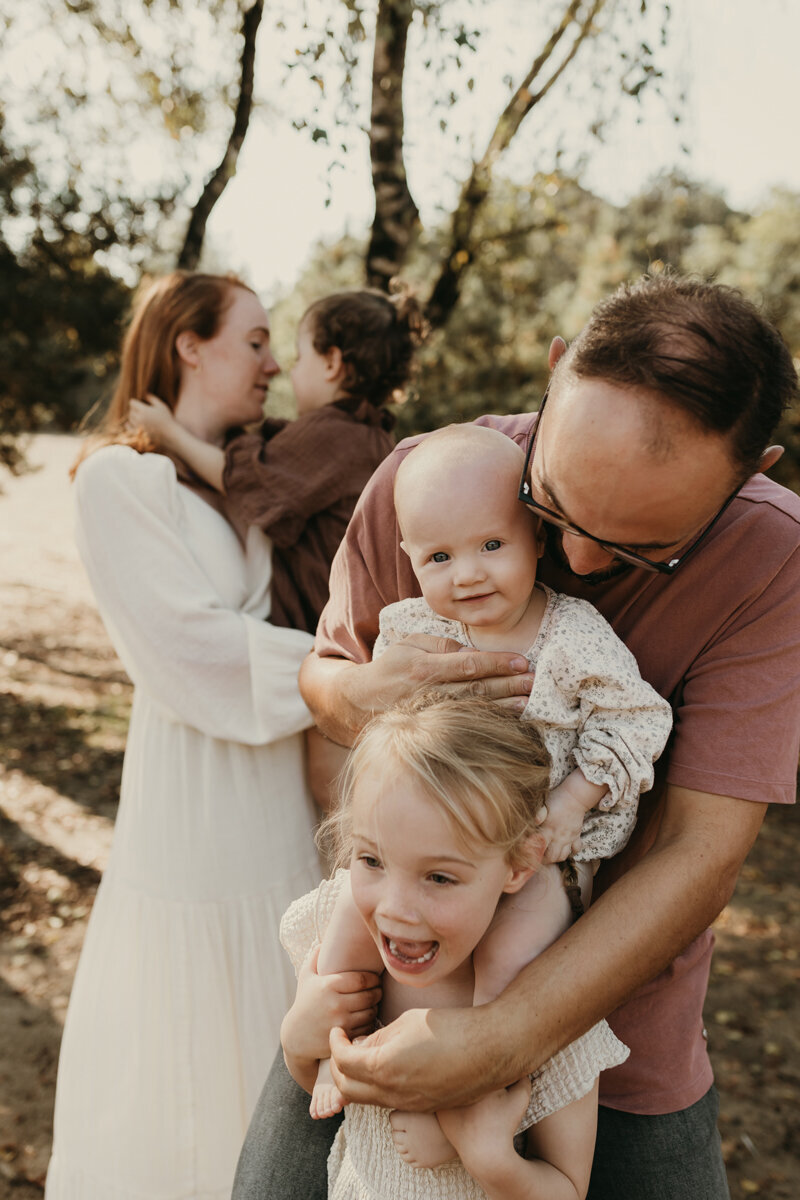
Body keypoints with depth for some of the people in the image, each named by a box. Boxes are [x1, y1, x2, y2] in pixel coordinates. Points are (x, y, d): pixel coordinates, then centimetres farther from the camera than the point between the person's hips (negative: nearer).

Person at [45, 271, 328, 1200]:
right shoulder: (117, 478, -10)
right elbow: (191, 645, -18)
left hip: (285, 785, 7)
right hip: (197, 800, -6)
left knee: (277, 1049, 17)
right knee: (192, 1052, 9)